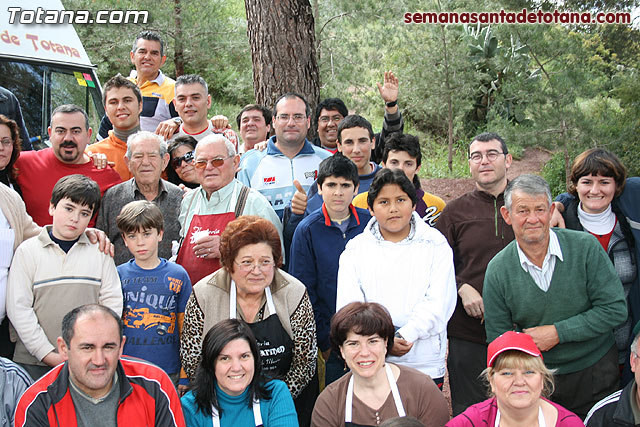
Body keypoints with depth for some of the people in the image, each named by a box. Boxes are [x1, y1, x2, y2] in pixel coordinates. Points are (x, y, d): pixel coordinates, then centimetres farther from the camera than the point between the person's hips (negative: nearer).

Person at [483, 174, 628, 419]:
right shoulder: (497, 270, -9)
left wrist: (557, 332, -18)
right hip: (538, 378, 0)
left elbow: (615, 309, -13)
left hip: (596, 372, 0)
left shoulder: (585, 247, -12)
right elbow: (498, 337, -2)